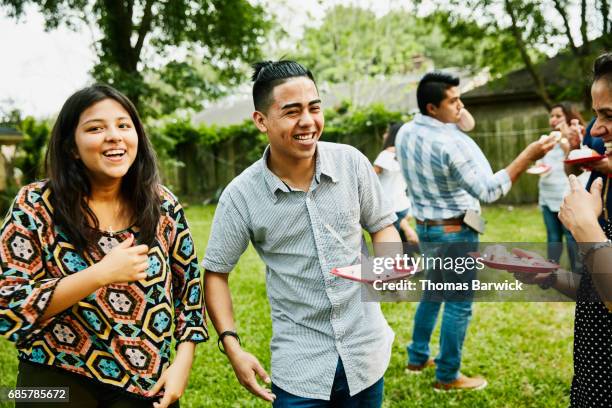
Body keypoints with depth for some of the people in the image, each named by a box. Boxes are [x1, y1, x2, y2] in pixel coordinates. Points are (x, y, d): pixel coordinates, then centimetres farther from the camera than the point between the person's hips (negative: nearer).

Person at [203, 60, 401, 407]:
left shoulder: (352, 162, -9)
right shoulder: (241, 196, -13)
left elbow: (382, 225, 5)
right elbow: (216, 272, -3)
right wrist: (233, 347, -12)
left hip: (366, 351, 3)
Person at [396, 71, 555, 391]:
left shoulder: (405, 133, 0)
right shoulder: (452, 143, -25)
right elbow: (489, 190, -22)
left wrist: (454, 123, 13)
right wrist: (528, 156, -24)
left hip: (425, 226, 8)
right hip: (454, 231, -8)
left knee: (433, 293, 23)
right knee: (458, 304, 3)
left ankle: (417, 358, 32)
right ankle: (447, 377, 13)